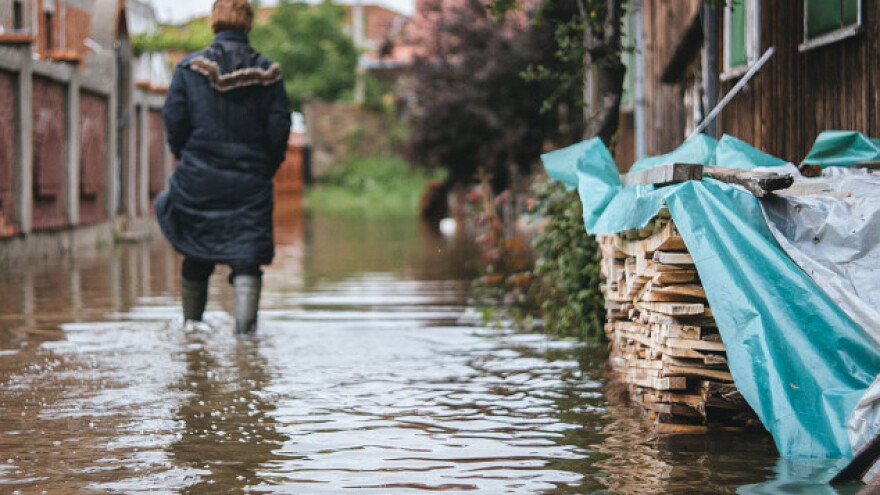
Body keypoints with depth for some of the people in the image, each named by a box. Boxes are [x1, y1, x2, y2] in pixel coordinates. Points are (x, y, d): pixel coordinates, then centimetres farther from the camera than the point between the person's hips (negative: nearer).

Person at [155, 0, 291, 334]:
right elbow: (279, 128, -2)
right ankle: (246, 319, -20)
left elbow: (173, 120, -3)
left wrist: (186, 158, 13)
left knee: (196, 255, 15)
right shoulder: (267, 74, 1)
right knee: (247, 255, -1)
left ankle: (191, 326, 25)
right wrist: (265, 170, 11)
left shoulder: (189, 68, -1)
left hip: (198, 180, 1)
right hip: (250, 181, -1)